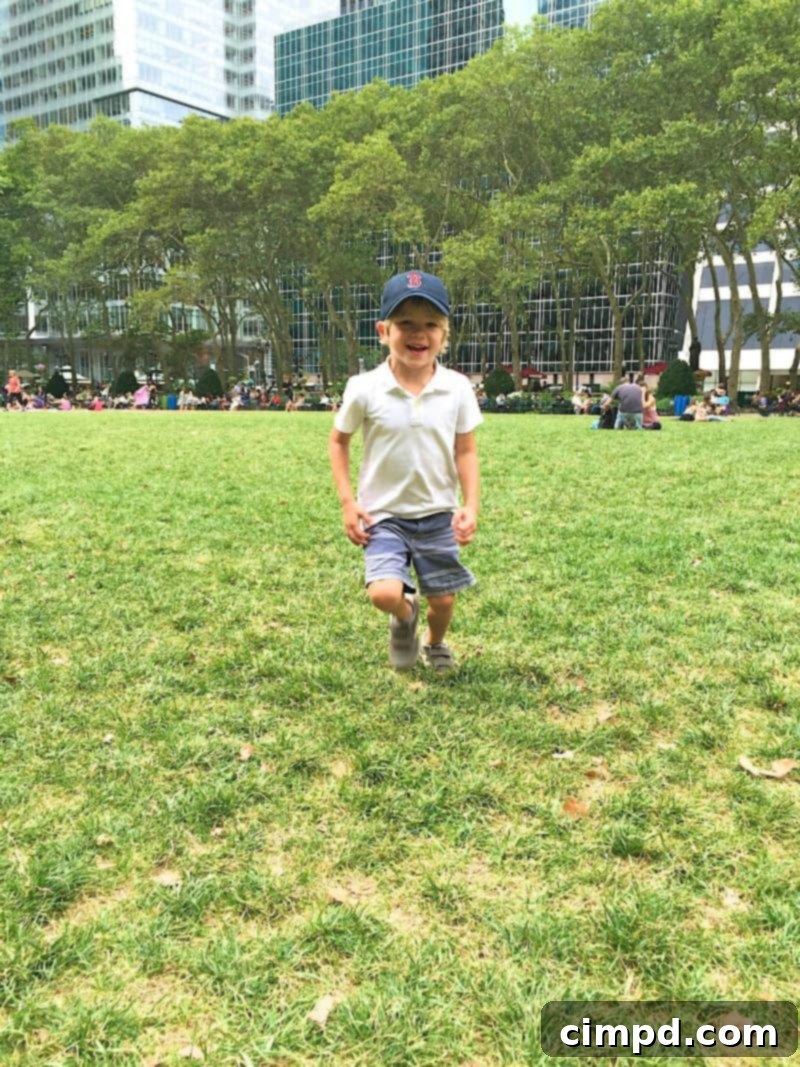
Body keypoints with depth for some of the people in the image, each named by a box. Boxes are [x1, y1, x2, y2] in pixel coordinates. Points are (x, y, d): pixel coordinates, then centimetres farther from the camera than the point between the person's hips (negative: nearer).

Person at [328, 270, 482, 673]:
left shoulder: (457, 388, -8)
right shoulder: (365, 388, -12)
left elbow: (466, 451, 1)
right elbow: (338, 441, 2)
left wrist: (471, 506, -10)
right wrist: (347, 502, -5)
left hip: (438, 515, 2)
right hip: (384, 515, -1)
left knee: (443, 598, 11)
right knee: (384, 593, -21)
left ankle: (435, 643, 47)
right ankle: (405, 615, 18)